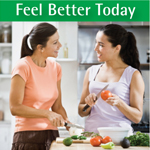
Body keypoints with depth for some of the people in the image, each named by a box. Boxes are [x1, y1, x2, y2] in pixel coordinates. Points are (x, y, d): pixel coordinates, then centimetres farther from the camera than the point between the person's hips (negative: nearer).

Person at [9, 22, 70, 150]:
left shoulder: (56, 68, 7)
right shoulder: (23, 67, -11)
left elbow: (57, 106, 11)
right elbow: (15, 108, -15)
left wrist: (68, 124, -6)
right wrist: (47, 113, -22)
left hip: (51, 134, 6)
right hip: (27, 137, -5)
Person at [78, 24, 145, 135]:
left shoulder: (133, 75, 1)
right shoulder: (91, 71, 13)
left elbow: (137, 117, 0)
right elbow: (81, 112, 17)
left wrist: (119, 103, -15)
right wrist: (88, 104, -3)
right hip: (91, 132, 3)